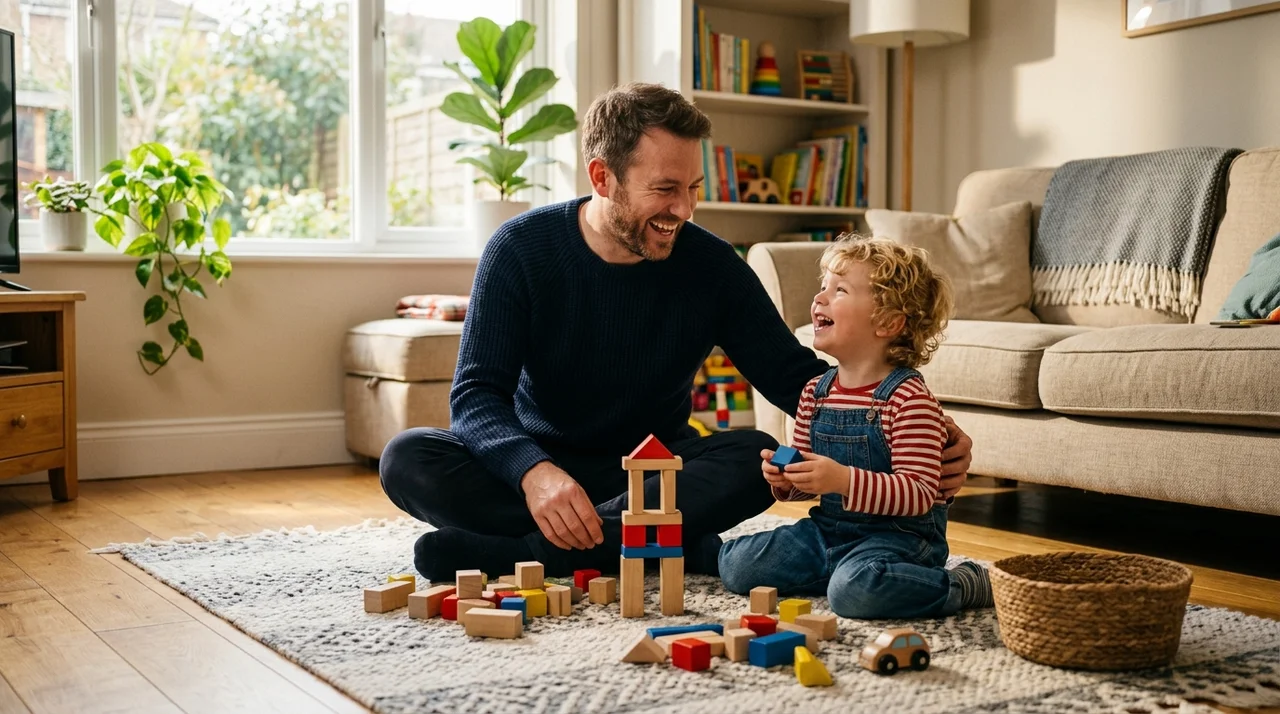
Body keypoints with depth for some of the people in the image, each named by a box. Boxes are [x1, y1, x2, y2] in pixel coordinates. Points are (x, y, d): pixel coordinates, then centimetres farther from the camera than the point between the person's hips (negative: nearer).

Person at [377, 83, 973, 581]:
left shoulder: (711, 266, -8)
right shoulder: (522, 248, -13)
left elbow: (793, 375, -8)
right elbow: (476, 394, -19)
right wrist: (534, 470, -42)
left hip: (657, 467, 1)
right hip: (537, 463, 0)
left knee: (756, 458, -28)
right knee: (408, 460, -27)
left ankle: (514, 552, -33)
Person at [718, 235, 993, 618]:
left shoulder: (910, 398, -17)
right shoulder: (815, 392, 6)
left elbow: (919, 493, -23)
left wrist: (844, 480, -34)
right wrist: (785, 479, -7)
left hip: (898, 534, -7)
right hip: (827, 528, 7)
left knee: (853, 591, -34)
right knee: (735, 565, -2)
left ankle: (963, 586, -8)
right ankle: (849, 571, 10)